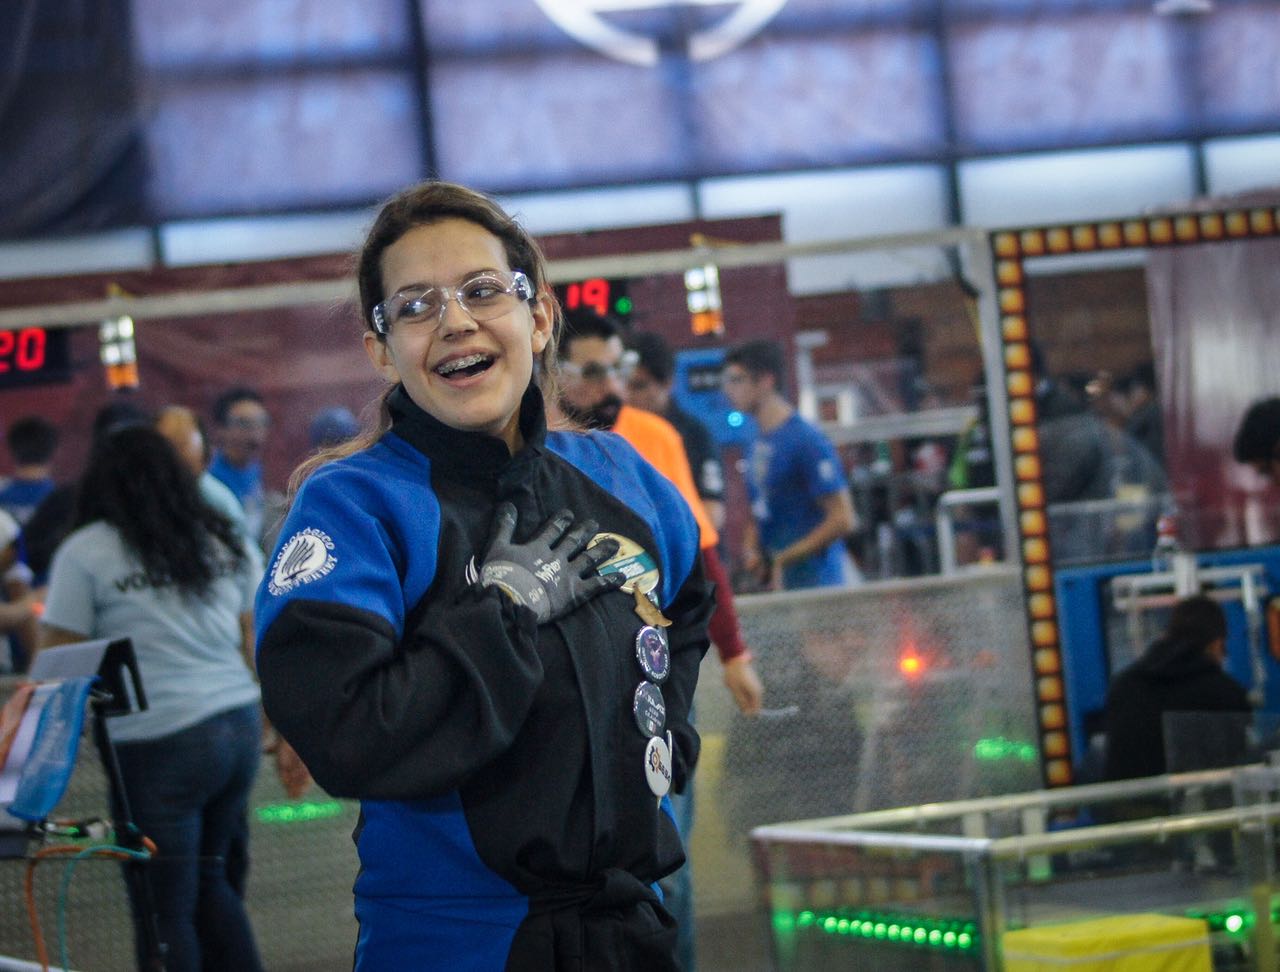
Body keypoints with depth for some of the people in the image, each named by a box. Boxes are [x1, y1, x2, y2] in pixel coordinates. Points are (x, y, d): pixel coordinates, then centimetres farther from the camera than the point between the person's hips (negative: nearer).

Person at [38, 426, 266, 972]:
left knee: (165, 906, 2)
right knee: (211, 880, 21)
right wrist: (278, 731, 22)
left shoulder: (85, 552, -1)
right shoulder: (228, 543, 15)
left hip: (159, 742, -6)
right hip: (240, 729, 6)